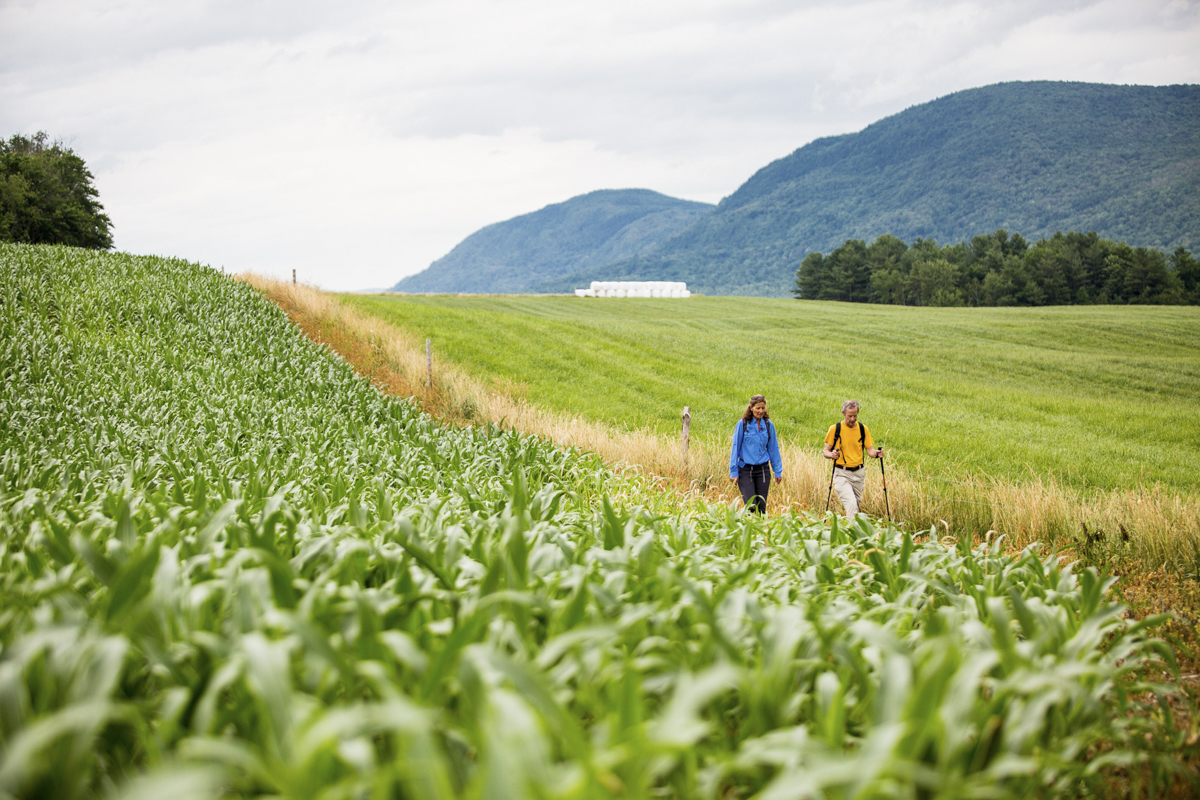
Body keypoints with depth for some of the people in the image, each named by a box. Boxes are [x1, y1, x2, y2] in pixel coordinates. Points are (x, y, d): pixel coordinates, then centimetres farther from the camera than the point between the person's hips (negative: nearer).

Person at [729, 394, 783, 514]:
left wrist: (778, 471, 10)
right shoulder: (743, 424, -3)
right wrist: (734, 472, -3)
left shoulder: (768, 425, 6)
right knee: (750, 506, -11)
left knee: (761, 506, 2)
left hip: (763, 470, 3)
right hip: (745, 469, -3)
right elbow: (735, 448, 0)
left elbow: (773, 449, 12)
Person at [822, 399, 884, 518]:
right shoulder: (835, 429, -4)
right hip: (841, 473, -4)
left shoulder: (863, 429, 6)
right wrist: (831, 454, -25)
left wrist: (876, 453, -17)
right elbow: (825, 451, -2)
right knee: (851, 504, -20)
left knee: (857, 503, 11)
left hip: (858, 473, 4)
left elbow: (869, 449, 6)